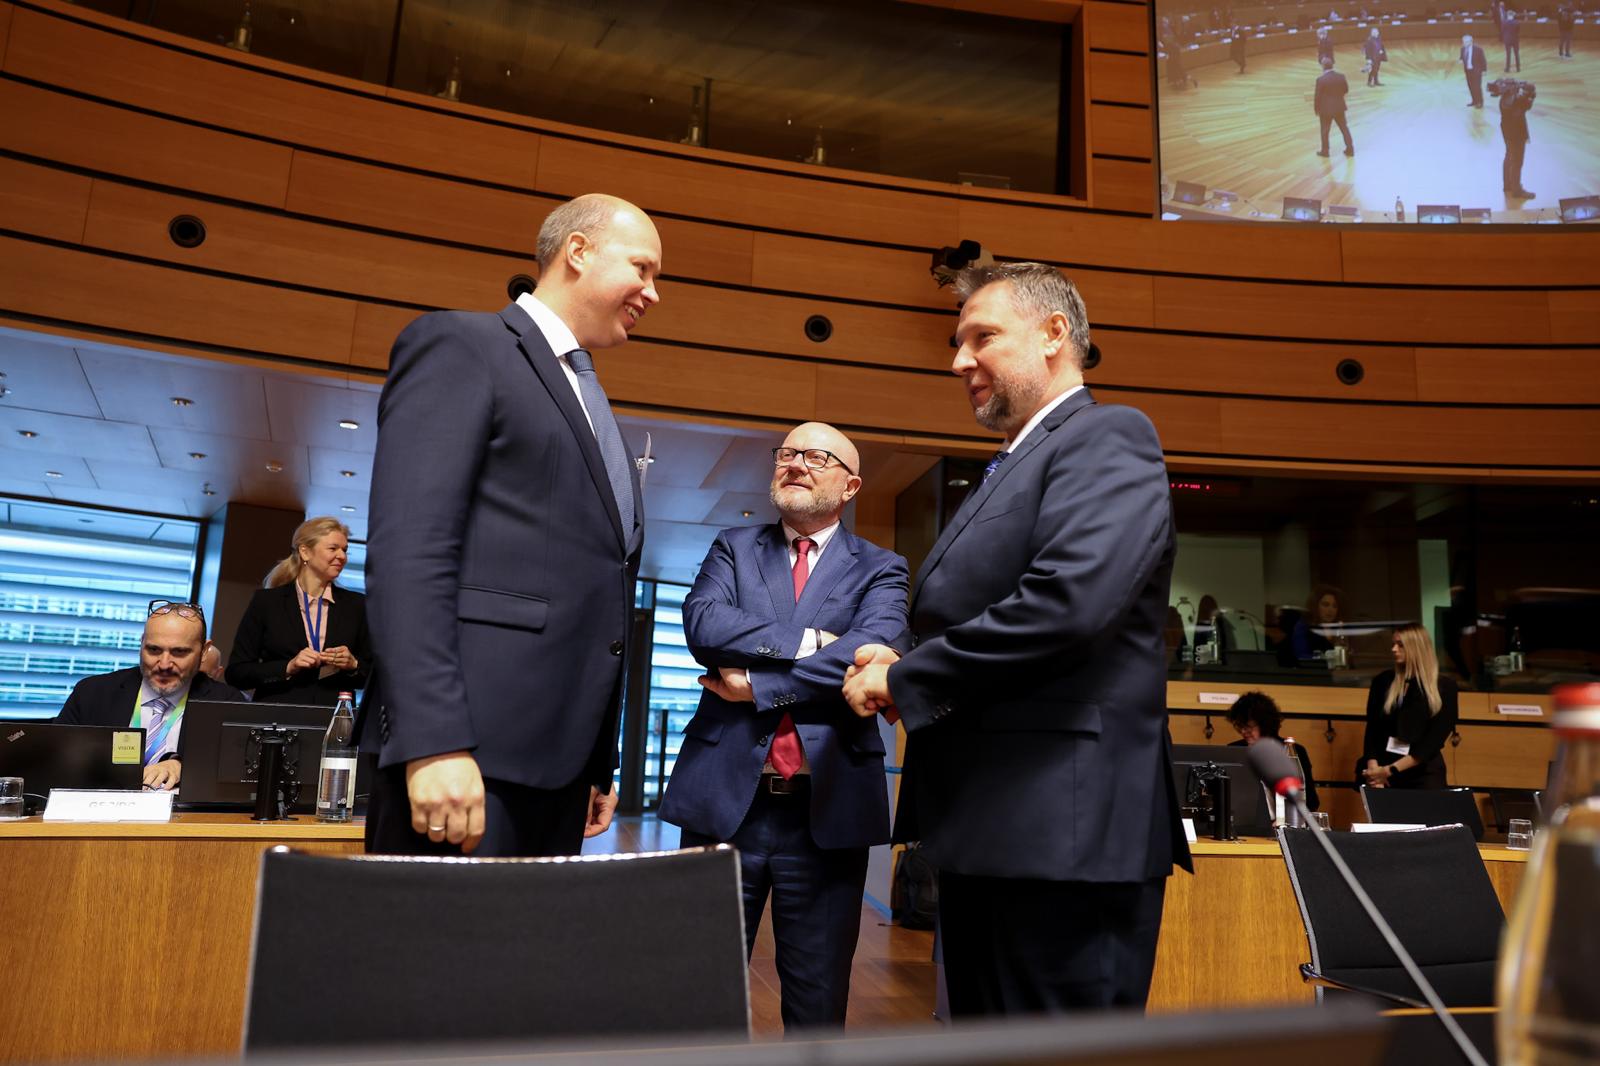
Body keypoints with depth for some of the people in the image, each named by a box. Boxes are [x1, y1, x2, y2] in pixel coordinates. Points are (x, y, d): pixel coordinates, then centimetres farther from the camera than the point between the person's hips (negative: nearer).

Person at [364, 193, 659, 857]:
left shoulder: (593, 409, 24)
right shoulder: (460, 344, 0)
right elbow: (407, 551, -13)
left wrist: (599, 766, 18)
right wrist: (435, 745, -22)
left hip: (560, 758, 8)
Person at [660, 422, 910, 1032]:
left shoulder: (881, 570, 6)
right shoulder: (733, 549, 11)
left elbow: (873, 655, -13)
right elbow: (703, 624, -9)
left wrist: (757, 683, -13)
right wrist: (808, 640, -14)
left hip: (828, 807, -1)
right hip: (724, 796, 1)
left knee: (818, 999, 11)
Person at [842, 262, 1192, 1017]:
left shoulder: (1106, 438, -7)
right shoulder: (1009, 469, 21)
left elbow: (1067, 600, -24)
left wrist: (904, 679, -13)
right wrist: (900, 671, -1)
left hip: (1062, 833, -9)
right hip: (985, 834, 10)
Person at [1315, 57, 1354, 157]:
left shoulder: (1320, 79, -19)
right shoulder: (1341, 76, -5)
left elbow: (1318, 96, -15)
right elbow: (1346, 89, 7)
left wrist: (1316, 109, -2)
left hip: (1326, 109, -4)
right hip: (1339, 107, 4)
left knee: (1325, 131, 12)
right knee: (1344, 128, 16)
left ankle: (1325, 151, 21)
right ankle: (1350, 149, 21)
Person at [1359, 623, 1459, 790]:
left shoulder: (1445, 687, 4)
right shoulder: (1383, 681, 10)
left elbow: (1435, 739, -3)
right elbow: (1371, 730, 4)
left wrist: (1391, 770, -12)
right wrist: (1373, 769, -13)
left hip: (1423, 772, -1)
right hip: (1381, 767, 1)